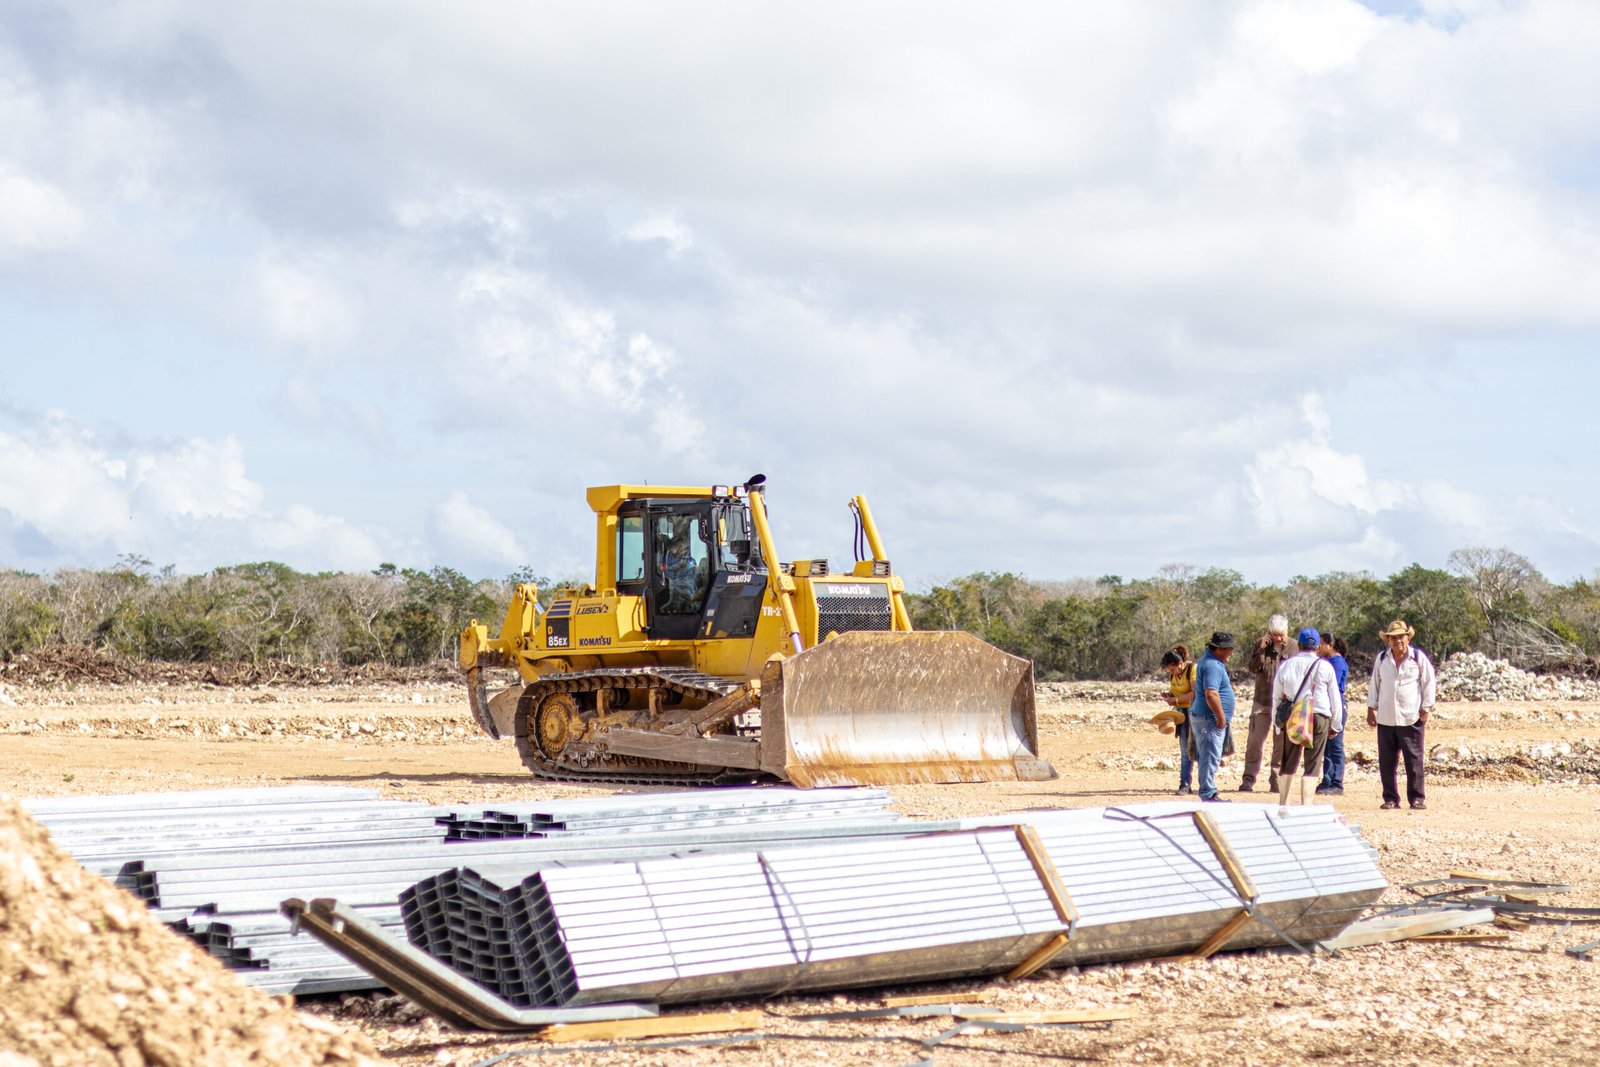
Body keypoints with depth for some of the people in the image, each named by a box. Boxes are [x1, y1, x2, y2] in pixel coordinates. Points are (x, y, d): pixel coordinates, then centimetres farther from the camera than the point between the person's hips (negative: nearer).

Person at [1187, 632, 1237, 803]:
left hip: (1202, 717, 11)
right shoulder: (1212, 666, -19)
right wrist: (1221, 717, -20)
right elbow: (1211, 694, -26)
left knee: (1208, 757, 15)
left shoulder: (1206, 660, 16)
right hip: (1209, 718, -11)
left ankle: (1209, 793, 20)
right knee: (1210, 757, -8)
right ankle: (1208, 795, -7)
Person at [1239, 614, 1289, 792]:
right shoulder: (1261, 645, 1)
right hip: (1262, 702, 0)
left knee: (1282, 743, 4)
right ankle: (1248, 779, 3)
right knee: (1255, 741, -2)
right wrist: (1262, 649, -18)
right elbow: (1253, 669, -7)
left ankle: (1276, 779, 12)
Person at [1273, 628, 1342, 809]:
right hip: (1319, 717, -2)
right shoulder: (1325, 667, -1)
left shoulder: (1286, 665, 4)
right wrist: (1335, 724, 13)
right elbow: (1335, 698, 3)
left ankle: (1283, 803, 17)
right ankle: (1305, 804, -6)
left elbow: (1276, 696, 9)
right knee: (1312, 764, 0)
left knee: (1288, 762, 13)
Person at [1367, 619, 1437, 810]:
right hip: (1385, 719, 3)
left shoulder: (1419, 658, 0)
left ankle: (1417, 798, 5)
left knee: (1414, 760, -2)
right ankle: (1390, 798, 11)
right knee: (1386, 761, 4)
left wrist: (1425, 709, -2)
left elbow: (1429, 683, 2)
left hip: (1411, 718, -3)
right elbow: (1374, 684, 16)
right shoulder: (1381, 659, 8)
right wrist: (1371, 709, 12)